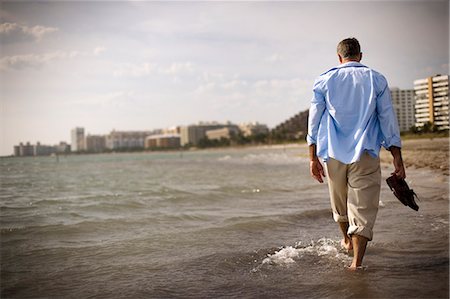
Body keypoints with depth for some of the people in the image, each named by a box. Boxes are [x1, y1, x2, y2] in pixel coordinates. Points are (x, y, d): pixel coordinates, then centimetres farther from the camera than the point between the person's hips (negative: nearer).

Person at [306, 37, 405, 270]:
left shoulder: (324, 81, 5)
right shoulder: (376, 80, 2)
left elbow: (314, 122, 4)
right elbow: (388, 120, 0)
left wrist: (313, 158, 8)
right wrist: (398, 160, 2)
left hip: (334, 154, 2)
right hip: (365, 155, -2)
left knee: (340, 204, 21)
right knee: (363, 208, 0)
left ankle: (347, 241, 44)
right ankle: (356, 262, -6)